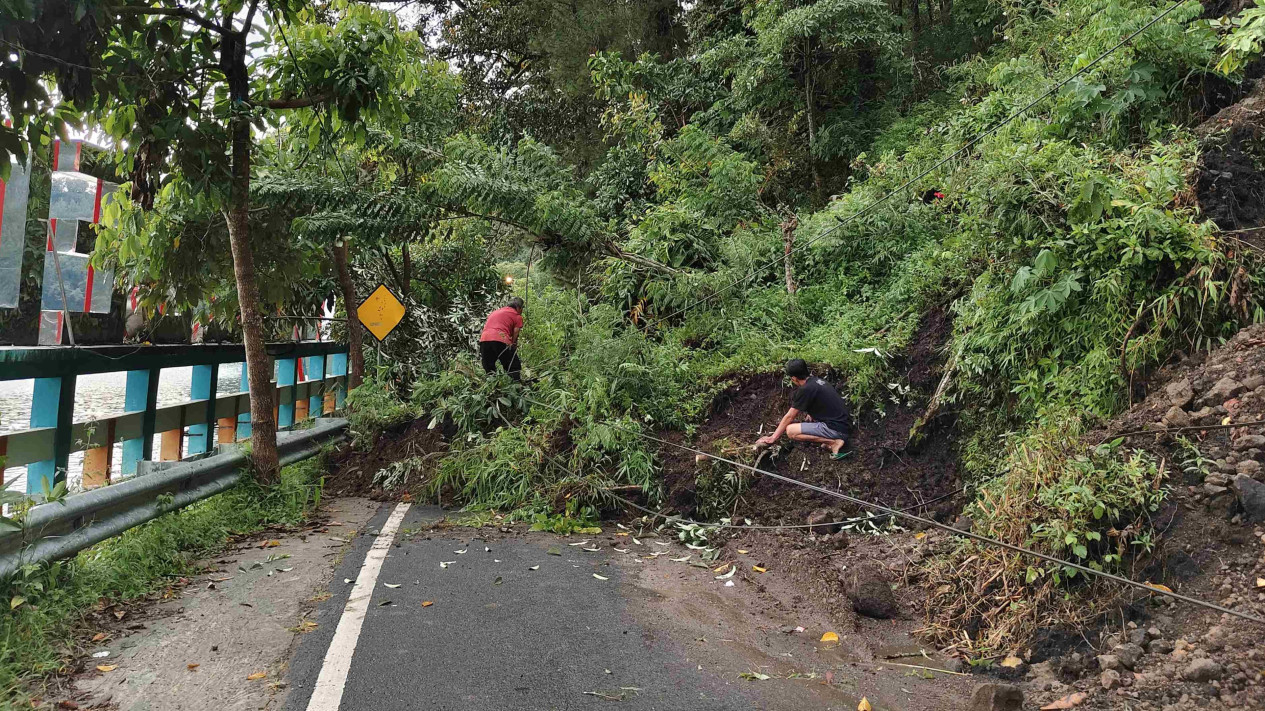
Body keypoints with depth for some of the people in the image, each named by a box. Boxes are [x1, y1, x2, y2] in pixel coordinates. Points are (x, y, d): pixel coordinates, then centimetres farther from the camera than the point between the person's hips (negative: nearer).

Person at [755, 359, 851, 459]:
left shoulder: (805, 390, -14)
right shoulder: (817, 380, 10)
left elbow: (789, 417, -7)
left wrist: (773, 438, 0)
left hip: (835, 429, -9)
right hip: (843, 424, 9)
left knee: (791, 431, -14)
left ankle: (834, 442, -12)